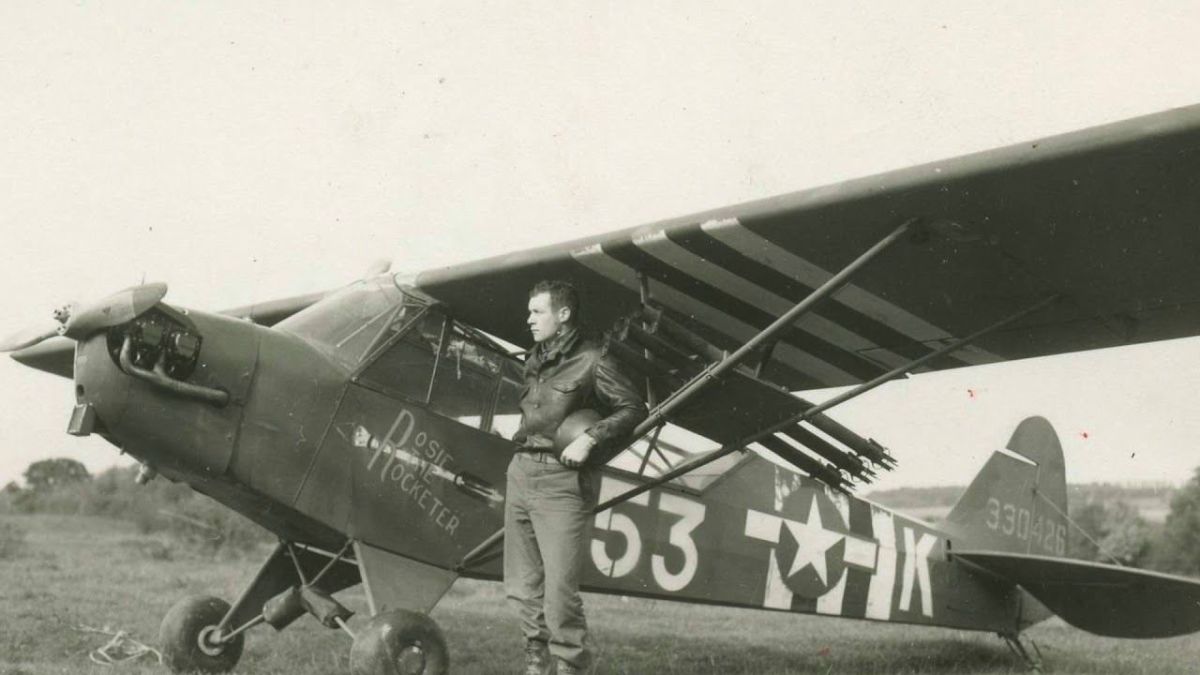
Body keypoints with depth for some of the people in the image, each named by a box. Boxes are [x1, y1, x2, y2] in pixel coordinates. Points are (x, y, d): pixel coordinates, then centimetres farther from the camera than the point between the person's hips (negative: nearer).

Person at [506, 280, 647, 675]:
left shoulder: (591, 362, -7)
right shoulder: (534, 360, 14)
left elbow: (634, 408, -8)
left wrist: (590, 439, -16)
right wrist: (523, 437, 6)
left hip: (563, 482, -7)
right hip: (521, 471, 7)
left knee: (559, 593, -9)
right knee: (521, 585, 12)